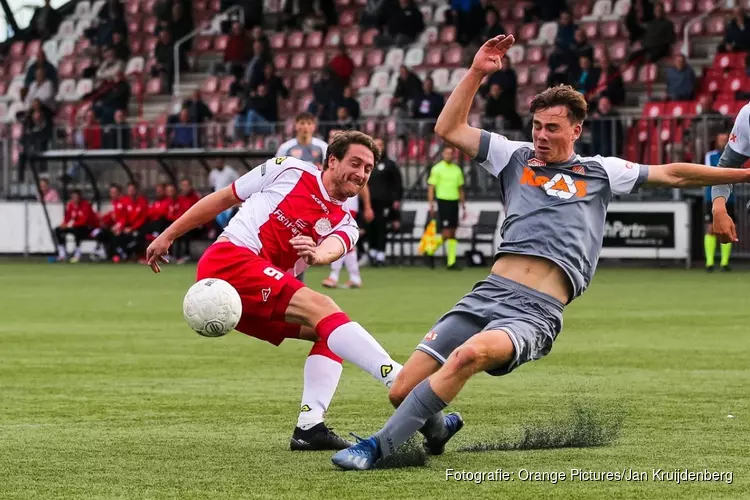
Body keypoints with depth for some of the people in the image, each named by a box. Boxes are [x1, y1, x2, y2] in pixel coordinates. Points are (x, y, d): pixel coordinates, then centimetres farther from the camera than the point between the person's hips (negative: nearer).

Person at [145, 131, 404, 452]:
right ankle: (401, 380, -40)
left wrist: (318, 256, -35)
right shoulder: (290, 171, 6)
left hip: (262, 299, 7)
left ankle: (309, 428, -16)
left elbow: (333, 249, -10)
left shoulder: (344, 226, 16)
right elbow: (224, 198, 15)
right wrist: (168, 236, 15)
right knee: (321, 308, -24)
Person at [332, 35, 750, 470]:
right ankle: (438, 428, 31)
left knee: (470, 354, -37)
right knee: (402, 390, -7)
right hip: (490, 292, 3)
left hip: (537, 311, -3)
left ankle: (378, 447, -30)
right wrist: (476, 73, 10)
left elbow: (672, 174, 22)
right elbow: (449, 128, 17)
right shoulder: (517, 157, 20)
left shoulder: (601, 172, 17)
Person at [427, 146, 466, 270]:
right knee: (446, 234, -10)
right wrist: (431, 206, -13)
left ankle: (451, 262, 4)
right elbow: (431, 188, -5)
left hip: (454, 202, 5)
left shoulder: (457, 170, 13)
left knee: (453, 235, 3)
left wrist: (463, 207, 17)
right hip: (443, 202, -5)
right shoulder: (437, 169, -3)